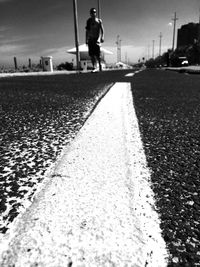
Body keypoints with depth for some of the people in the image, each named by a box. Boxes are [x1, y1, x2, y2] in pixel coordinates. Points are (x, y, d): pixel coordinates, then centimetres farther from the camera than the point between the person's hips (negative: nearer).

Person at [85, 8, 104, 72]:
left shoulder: (99, 20, 6)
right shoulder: (88, 21, 16)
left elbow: (102, 30, 1)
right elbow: (87, 31, 18)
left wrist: (102, 37, -14)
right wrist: (86, 40, 14)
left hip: (97, 39, -3)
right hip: (90, 39, 4)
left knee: (97, 54, -12)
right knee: (91, 54, -5)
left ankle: (100, 64, 13)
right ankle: (95, 67, -1)